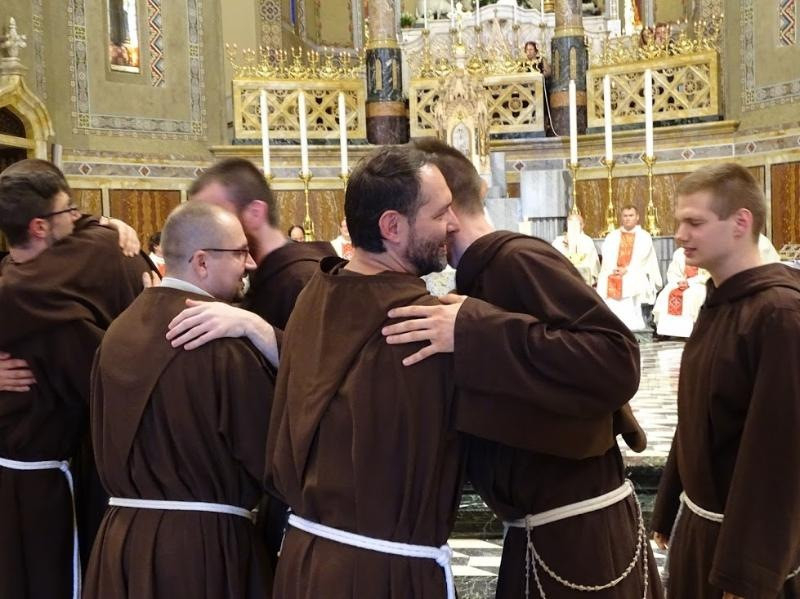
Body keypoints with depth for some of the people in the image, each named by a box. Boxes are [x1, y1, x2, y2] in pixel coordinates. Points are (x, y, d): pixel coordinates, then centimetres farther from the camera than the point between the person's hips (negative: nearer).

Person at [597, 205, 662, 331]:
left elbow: (642, 257, -3)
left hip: (634, 275, -2)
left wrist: (627, 270, -15)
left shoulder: (644, 236, 10)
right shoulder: (612, 236, 17)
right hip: (613, 275, 2)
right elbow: (607, 256, 5)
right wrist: (613, 269, -13)